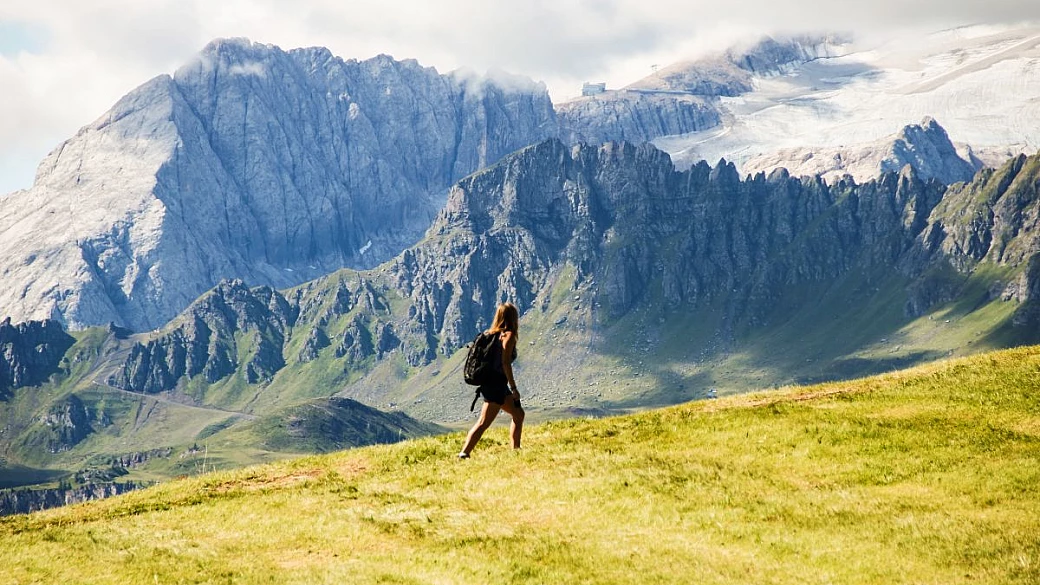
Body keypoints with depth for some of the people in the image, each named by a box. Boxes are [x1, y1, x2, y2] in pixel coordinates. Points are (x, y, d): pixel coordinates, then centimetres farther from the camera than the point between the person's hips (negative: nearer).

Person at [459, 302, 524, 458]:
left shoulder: (491, 334, 14)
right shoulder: (508, 335, -9)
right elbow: (505, 363, -19)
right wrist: (514, 388, -16)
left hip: (488, 382, 9)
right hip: (497, 384, -9)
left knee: (518, 414, 20)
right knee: (484, 423, -10)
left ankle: (515, 450, 25)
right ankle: (464, 453, -17)